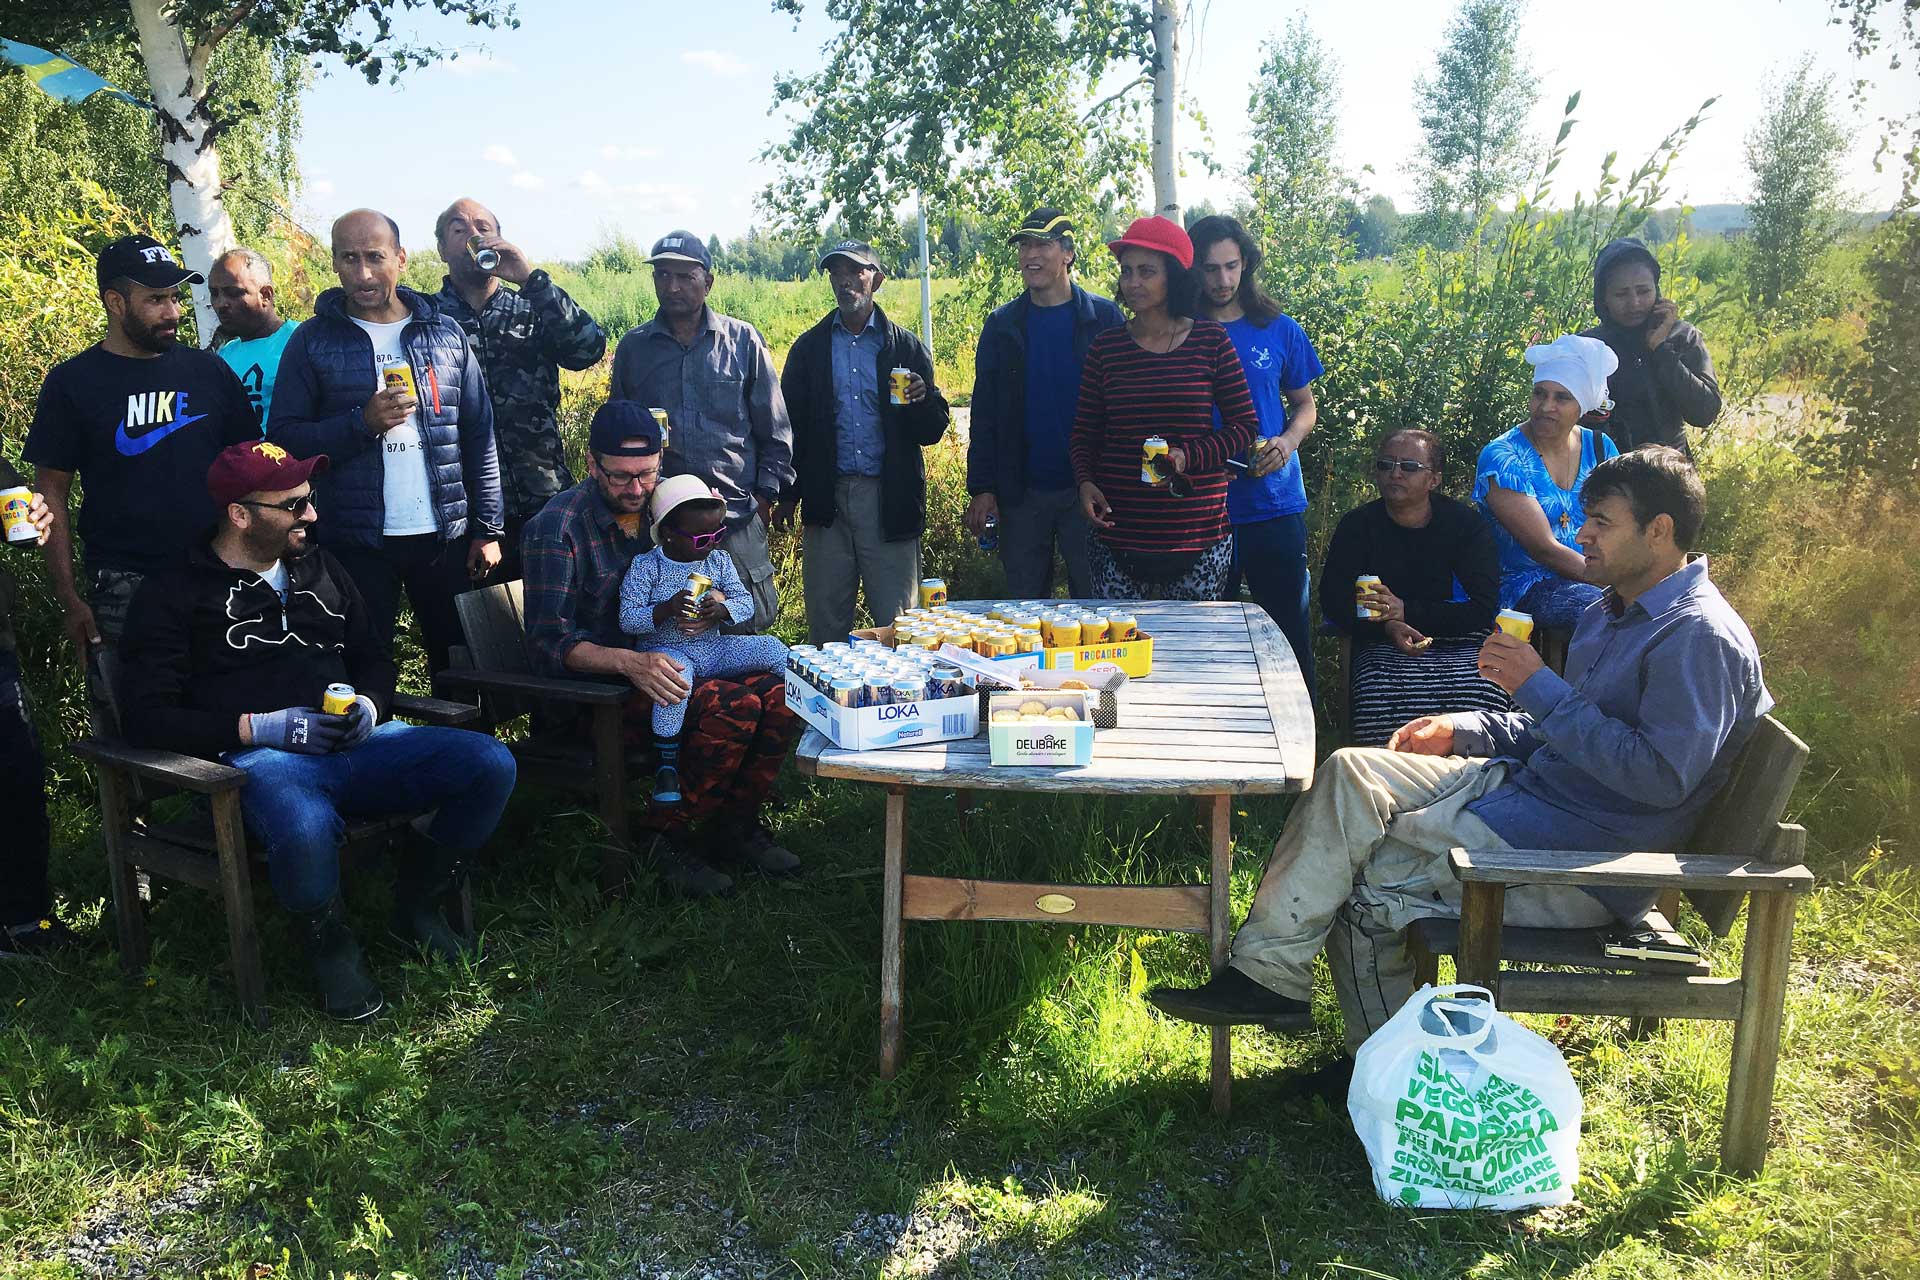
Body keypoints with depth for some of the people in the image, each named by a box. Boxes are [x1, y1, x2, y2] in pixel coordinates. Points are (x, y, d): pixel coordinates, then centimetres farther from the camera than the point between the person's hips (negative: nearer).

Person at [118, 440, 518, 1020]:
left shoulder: (319, 568, 21)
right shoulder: (175, 593, 4)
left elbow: (376, 657, 27)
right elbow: (148, 717, -3)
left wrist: (370, 705, 3)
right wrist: (262, 727, -13)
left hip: (355, 744, 6)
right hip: (261, 759, -5)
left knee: (491, 764, -18)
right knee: (306, 828, -43)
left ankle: (417, 904, 6)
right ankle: (330, 945, -7)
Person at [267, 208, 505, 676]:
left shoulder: (447, 335, 7)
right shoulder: (313, 340, 2)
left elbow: (479, 438, 7)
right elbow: (283, 437, -3)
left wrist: (488, 529, 1)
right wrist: (362, 423, -17)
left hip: (446, 535, 2)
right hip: (357, 543, -1)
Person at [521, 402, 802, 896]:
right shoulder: (556, 528, -10)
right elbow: (548, 645, -16)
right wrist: (630, 663, -33)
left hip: (670, 661, 6)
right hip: (598, 683, -6)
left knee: (781, 691, -19)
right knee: (733, 707, -30)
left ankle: (735, 825, 0)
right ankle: (667, 839, -11)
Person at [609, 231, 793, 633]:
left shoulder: (744, 341, 5)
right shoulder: (633, 347, 9)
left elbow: (774, 429, 7)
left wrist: (766, 493, 1)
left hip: (737, 514, -1)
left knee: (752, 625, 2)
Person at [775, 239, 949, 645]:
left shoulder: (906, 348, 8)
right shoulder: (809, 348, 11)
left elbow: (932, 431, 4)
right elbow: (791, 425, 10)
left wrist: (921, 400, -17)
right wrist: (786, 496, 3)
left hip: (890, 501, -1)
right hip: (828, 500, 1)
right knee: (826, 622, 5)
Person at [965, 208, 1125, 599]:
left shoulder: (1103, 318, 1)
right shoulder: (1001, 324, 7)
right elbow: (984, 414, 6)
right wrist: (980, 487, -1)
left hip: (1088, 490, -2)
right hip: (1021, 492, 2)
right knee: (1024, 607, 9)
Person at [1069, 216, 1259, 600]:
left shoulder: (1211, 341, 2)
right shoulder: (1105, 347, 6)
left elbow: (1245, 425, 3)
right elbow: (1084, 432, 11)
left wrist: (1187, 457, -13)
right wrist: (1085, 482, -8)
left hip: (1198, 535, -1)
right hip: (1118, 531, 1)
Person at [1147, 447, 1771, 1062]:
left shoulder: (1700, 636, -17)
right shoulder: (1612, 613, 16)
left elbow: (1662, 775, -26)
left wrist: (1538, 687, -22)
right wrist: (1461, 731, 6)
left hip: (1584, 867, -10)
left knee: (1362, 877, -15)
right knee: (1349, 773, -3)